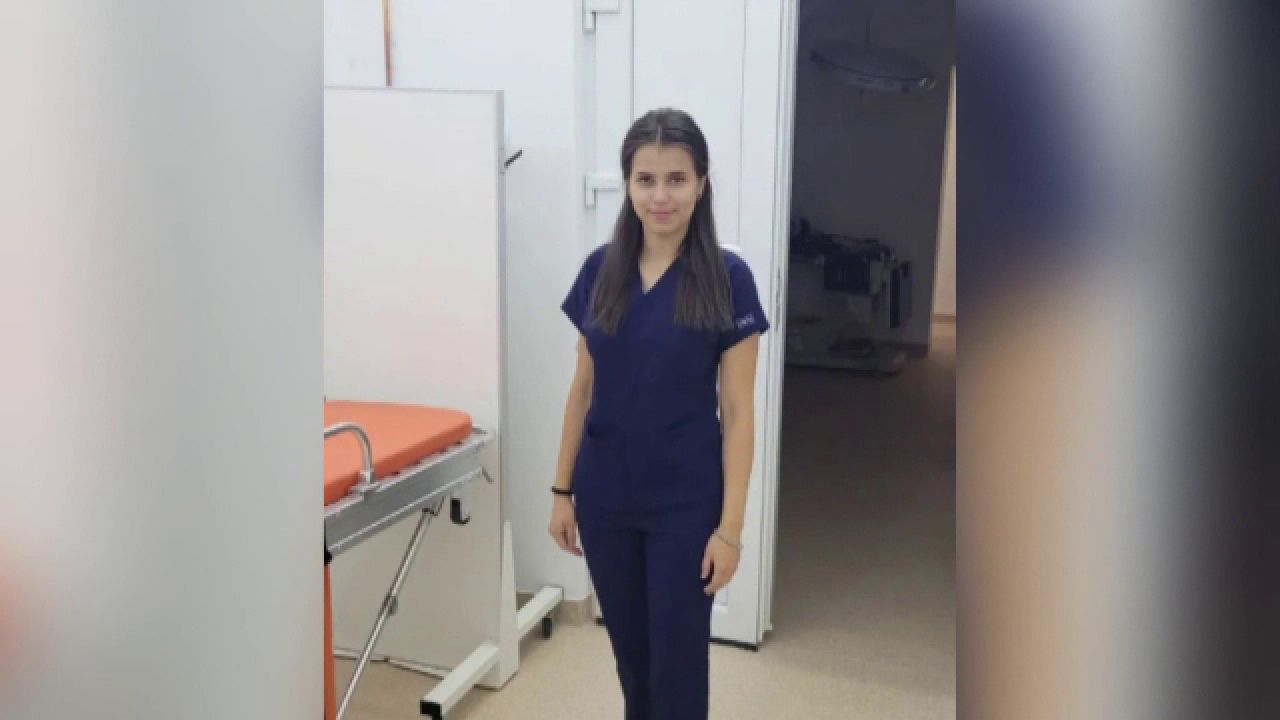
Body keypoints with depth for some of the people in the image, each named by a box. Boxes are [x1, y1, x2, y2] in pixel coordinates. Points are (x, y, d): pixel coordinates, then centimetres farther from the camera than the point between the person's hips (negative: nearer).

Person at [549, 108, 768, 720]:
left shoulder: (727, 279, -11)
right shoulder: (600, 270, 1)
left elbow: (737, 411, -10)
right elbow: (583, 389, 7)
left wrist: (730, 525, -11)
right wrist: (563, 490, 7)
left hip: (685, 503, -4)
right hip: (607, 498, 4)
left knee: (677, 661, 7)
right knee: (631, 652, 18)